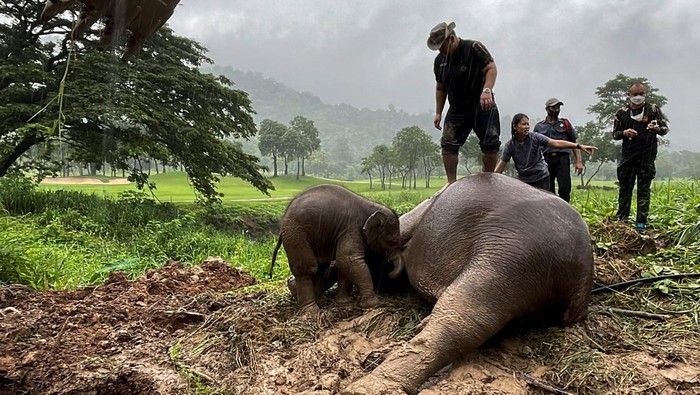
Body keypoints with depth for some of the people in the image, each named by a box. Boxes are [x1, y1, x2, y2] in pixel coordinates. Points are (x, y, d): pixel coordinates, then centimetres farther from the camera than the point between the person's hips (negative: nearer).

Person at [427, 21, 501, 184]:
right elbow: (440, 88, 18)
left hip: (482, 105, -4)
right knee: (448, 144, -10)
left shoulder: (474, 48, -9)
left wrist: (487, 90, -33)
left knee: (490, 144, -8)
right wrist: (438, 113, 13)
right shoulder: (439, 60, 9)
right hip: (457, 109, 4)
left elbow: (491, 68, -16)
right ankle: (451, 184, -5)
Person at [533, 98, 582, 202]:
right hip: (546, 161, 1)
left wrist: (579, 161, 1)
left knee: (565, 189, -9)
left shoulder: (565, 123, 13)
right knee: (547, 191, 2)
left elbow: (574, 143, 11)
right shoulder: (539, 126, 13)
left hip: (562, 159, -1)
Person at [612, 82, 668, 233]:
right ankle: (622, 220, 14)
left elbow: (665, 128, 4)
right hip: (627, 155, 2)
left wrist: (657, 129, -20)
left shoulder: (653, 110, 5)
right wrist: (624, 133, -12)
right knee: (625, 188, 5)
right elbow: (614, 133, 11)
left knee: (644, 190, 0)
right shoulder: (622, 112, 9)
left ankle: (641, 223, 3)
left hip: (646, 156, -2)